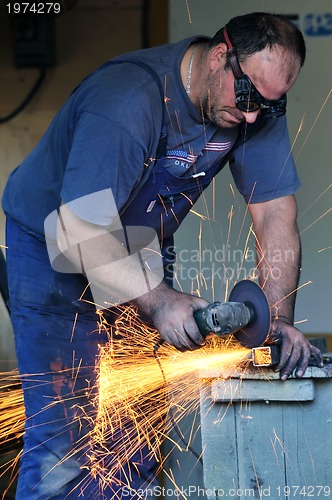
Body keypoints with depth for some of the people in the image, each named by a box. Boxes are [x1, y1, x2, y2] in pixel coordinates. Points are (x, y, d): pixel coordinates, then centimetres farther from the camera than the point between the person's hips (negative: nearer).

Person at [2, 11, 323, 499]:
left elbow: (276, 212, -11)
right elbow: (81, 229, -33)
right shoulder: (127, 99, -33)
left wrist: (280, 320, -20)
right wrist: (156, 299, -35)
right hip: (53, 249, -6)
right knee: (63, 436, -11)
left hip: (143, 249, 6)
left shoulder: (258, 106, -12)